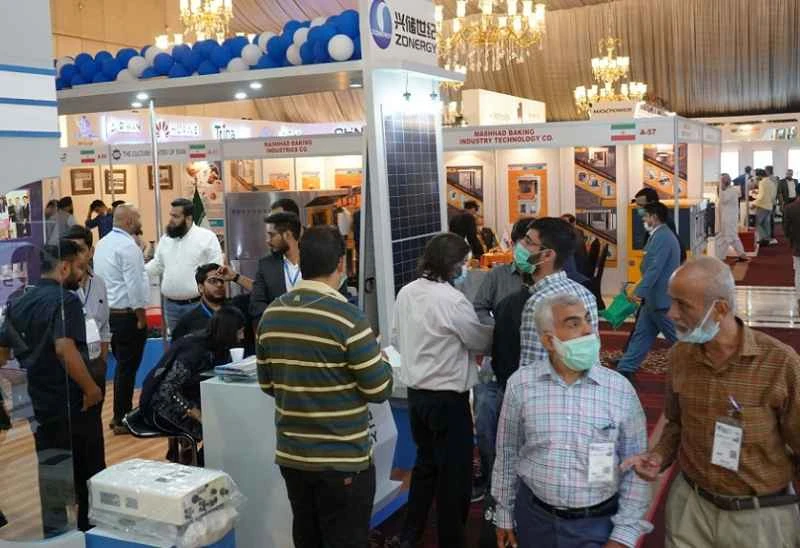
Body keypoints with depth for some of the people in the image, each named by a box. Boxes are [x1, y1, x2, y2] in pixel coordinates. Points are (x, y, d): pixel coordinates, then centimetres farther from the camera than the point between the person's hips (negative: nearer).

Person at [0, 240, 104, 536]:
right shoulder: (65, 300, -17)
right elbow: (65, 349, -31)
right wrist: (92, 388, -23)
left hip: (39, 402, 7)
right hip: (71, 402, -7)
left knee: (49, 470, 14)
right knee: (89, 470, 9)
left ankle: (55, 533, 22)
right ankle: (91, 527, 20)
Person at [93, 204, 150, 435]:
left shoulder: (102, 243, 12)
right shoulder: (128, 246, -16)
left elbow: (101, 278, 16)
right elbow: (134, 285, -19)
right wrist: (141, 317, -13)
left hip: (108, 312, 9)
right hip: (127, 314, -9)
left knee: (122, 365, 18)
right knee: (127, 368, 0)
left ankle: (120, 415, 26)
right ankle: (122, 420, 7)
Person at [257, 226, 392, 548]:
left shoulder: (270, 315, 1)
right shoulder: (347, 318, -19)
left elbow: (267, 384, 10)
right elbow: (380, 390, -13)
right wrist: (381, 361, 6)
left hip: (291, 455, 6)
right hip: (343, 461, -6)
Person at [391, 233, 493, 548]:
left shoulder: (406, 293, 2)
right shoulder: (452, 300, -20)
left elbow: (397, 340, 12)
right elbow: (481, 342, -8)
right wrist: (497, 330, 11)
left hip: (416, 392, 8)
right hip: (448, 397, -8)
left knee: (425, 462, 22)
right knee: (454, 471, 7)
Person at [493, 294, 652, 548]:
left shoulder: (620, 389, -9)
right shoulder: (520, 384, -7)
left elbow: (635, 468, -4)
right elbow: (507, 454, 3)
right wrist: (504, 513, 7)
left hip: (598, 523, 0)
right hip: (534, 517, 1)